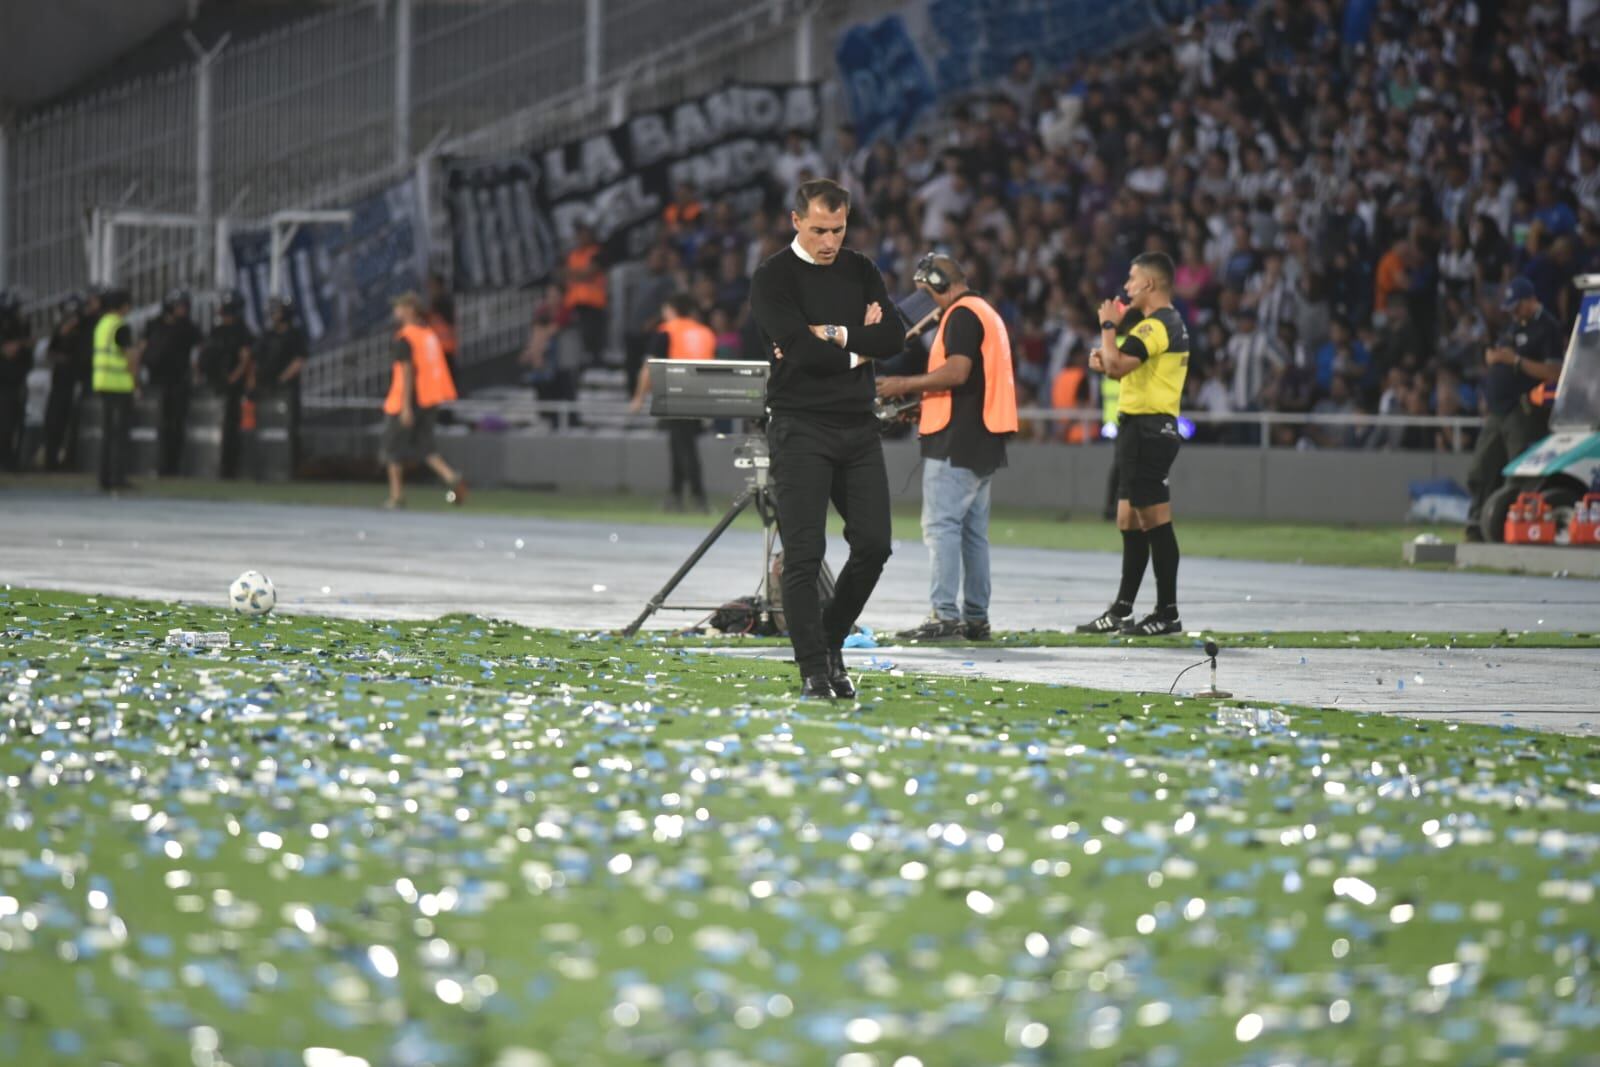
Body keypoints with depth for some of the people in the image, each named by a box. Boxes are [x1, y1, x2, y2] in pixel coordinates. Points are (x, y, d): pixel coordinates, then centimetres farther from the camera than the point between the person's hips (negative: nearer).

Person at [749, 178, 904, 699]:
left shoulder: (860, 271, 12)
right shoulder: (774, 278, -4)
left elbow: (895, 337, -1)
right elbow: (802, 349, -17)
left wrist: (834, 335, -12)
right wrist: (856, 350, -4)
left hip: (858, 426, 5)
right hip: (801, 427, -5)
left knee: (873, 544, 1)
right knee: (804, 552, -7)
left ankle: (831, 641, 20)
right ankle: (814, 670, -4)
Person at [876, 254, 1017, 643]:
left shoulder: (962, 315, -11)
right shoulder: (988, 313, 21)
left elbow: (957, 371, -22)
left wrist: (905, 385, -13)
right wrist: (921, 404, 22)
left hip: (956, 440, -10)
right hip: (983, 440, 10)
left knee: (941, 524, -10)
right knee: (973, 530, 13)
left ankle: (945, 615, -15)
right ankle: (976, 617, 14)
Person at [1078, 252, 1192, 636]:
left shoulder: (1156, 326, -15)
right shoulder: (1172, 324, 19)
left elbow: (1117, 365, -24)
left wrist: (1108, 325, -9)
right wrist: (1106, 360, 9)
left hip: (1147, 429, -11)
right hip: (1144, 428, 11)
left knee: (1155, 520, -8)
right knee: (1130, 521, 14)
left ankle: (1167, 612, -7)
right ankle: (1121, 610, 19)